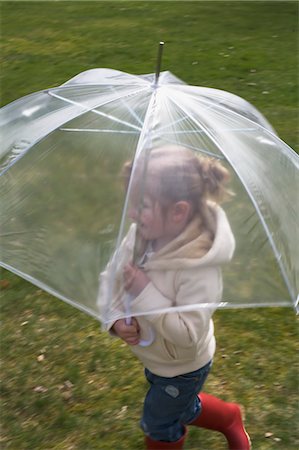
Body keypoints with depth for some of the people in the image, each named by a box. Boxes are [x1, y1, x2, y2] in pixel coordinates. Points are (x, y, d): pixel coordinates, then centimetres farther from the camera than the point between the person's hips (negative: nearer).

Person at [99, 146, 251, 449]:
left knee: (158, 425, 21)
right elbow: (111, 277, -8)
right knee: (180, 409, 33)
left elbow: (189, 334, -36)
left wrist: (144, 293, -38)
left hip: (182, 369, -7)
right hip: (155, 357, 7)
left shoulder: (199, 269, -38)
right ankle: (230, 419, 58)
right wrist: (116, 318, -24)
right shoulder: (138, 234, -19)